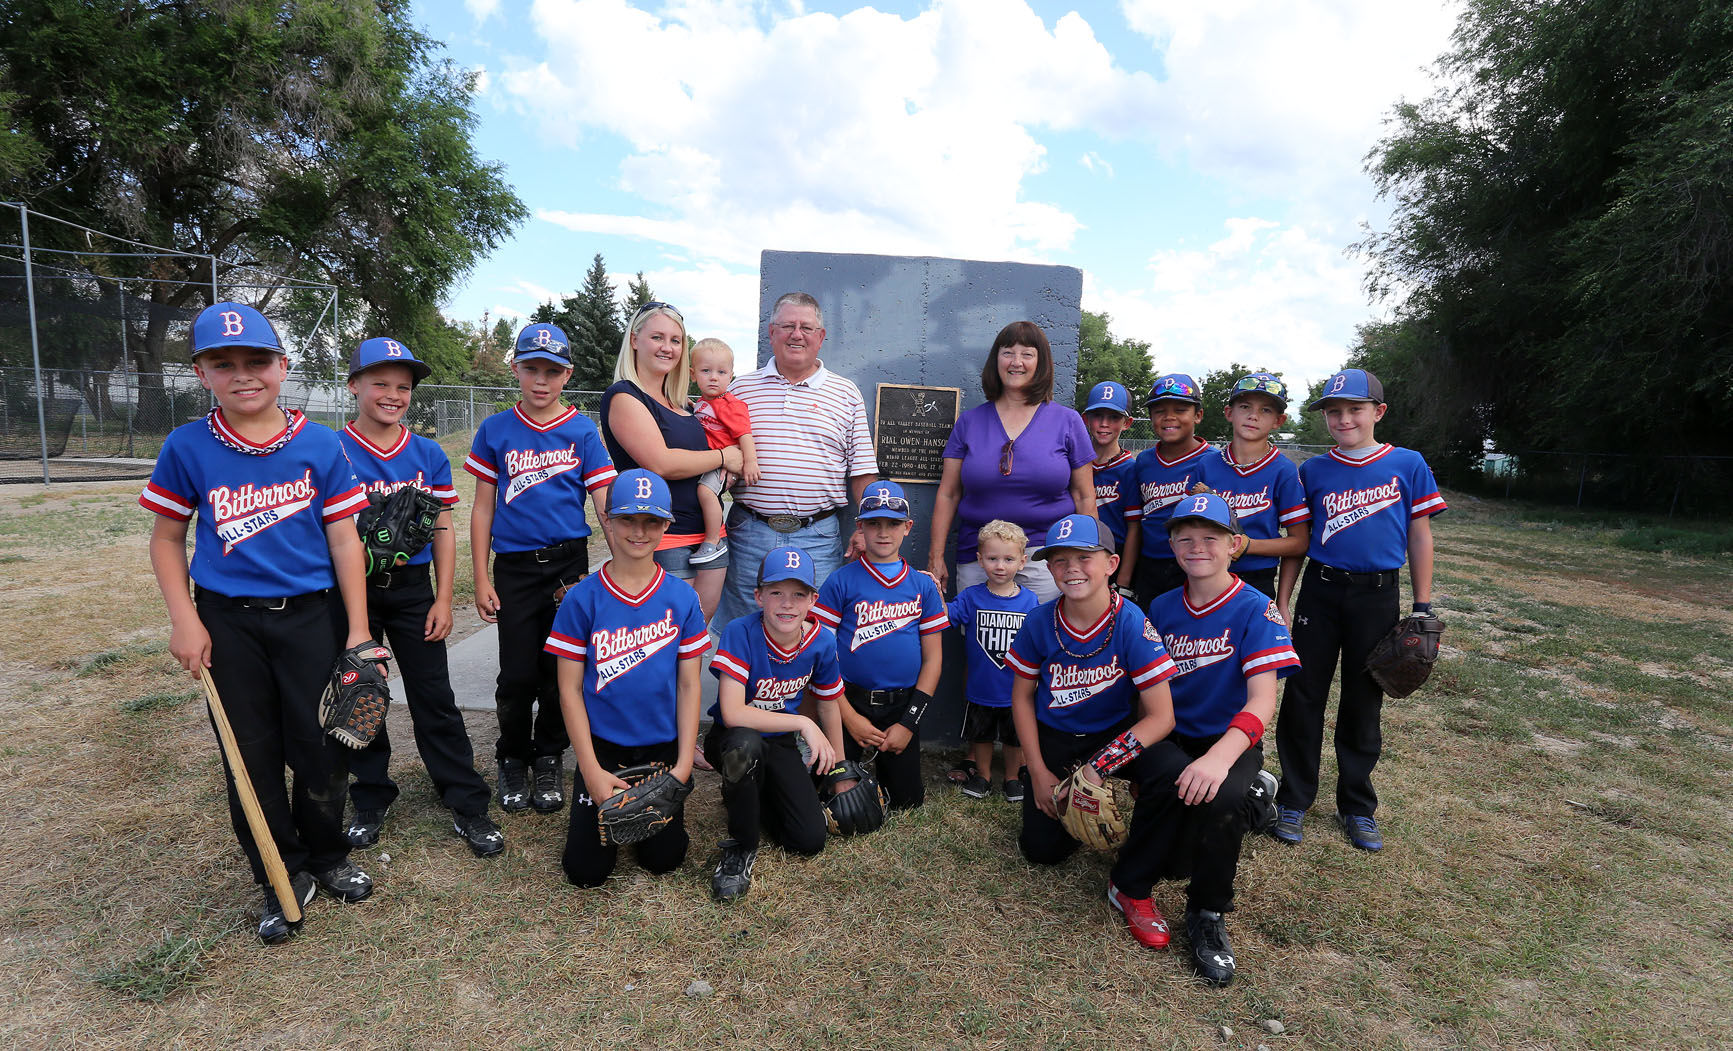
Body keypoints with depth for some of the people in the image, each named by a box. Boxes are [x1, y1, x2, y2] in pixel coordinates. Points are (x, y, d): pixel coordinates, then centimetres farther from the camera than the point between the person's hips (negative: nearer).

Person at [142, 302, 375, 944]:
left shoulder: (319, 446, -5)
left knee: (322, 748, 5)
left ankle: (327, 857, 30)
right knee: (252, 756, 11)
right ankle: (282, 877, 29)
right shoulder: (188, 448, -2)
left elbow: (344, 540, -3)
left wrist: (358, 632, -6)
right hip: (228, 623, 1)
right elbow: (167, 538, 7)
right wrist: (184, 621, -4)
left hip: (309, 616, -1)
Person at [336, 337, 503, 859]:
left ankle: (468, 806, 10)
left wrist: (443, 599, 0)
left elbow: (443, 531, 5)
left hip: (412, 588, 1)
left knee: (435, 698, 3)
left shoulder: (428, 455, 3)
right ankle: (370, 801, 29)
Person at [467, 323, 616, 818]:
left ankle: (550, 759, 28)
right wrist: (482, 580, 2)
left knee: (559, 670, 7)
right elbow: (483, 509, 6)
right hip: (514, 567, 0)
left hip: (569, 563, 0)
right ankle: (512, 759, 26)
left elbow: (607, 504, -2)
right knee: (517, 675, 1)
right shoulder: (495, 431, 3)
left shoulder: (583, 432, 1)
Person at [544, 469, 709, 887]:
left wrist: (684, 764, -7)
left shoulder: (682, 598, -6)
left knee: (665, 857, 1)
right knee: (586, 869, 0)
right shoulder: (582, 599, -10)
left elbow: (688, 684, -2)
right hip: (603, 744, -1)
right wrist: (591, 770, -11)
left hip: (663, 745, 1)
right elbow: (570, 689, -6)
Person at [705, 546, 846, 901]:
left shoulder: (821, 642, -13)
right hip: (731, 740, -3)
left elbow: (828, 706, 3)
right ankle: (741, 846, -13)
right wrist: (803, 723, -31)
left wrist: (838, 769, 12)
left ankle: (751, 795, 22)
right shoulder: (740, 634, -26)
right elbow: (732, 714, -33)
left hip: (782, 743, 4)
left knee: (810, 841, -8)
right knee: (745, 744, -41)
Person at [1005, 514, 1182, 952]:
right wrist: (1039, 772, -6)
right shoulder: (1040, 623, -15)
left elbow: (1161, 716, -23)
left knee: (1172, 775, -32)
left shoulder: (1131, 623, -23)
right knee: (1042, 848, -2)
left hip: (1118, 734, -2)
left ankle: (1131, 887, -10)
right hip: (1055, 738, 2)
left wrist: (1098, 767, -29)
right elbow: (1022, 697, -2)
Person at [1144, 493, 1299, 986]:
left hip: (1229, 742, -3)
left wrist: (1220, 757, -35)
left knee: (1220, 797, -36)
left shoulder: (1256, 609, -9)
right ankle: (1251, 795, 11)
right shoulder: (1161, 608, 5)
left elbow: (1262, 700, -19)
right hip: (1170, 741, 3)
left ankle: (1208, 914, -8)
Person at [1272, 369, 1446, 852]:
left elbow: (1420, 537, 4)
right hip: (1320, 591, 1)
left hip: (1378, 596, 0)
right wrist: (1282, 601, 4)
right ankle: (1294, 800, 17)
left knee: (1363, 703, 11)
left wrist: (1422, 606, 1)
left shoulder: (1408, 464, 0)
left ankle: (1357, 807, 26)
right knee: (1303, 697, 4)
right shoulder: (1313, 472, 3)